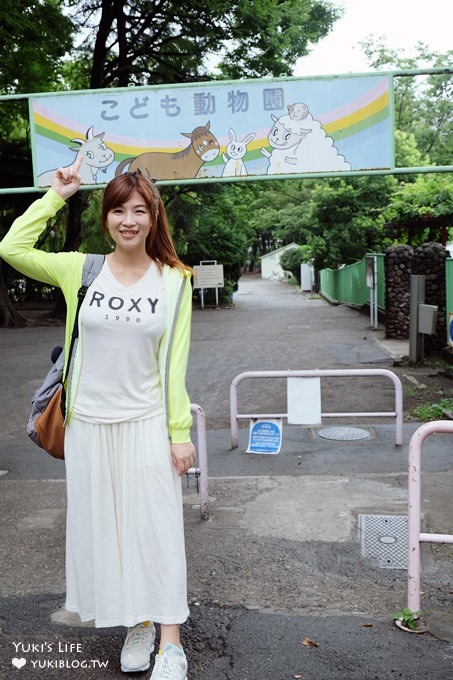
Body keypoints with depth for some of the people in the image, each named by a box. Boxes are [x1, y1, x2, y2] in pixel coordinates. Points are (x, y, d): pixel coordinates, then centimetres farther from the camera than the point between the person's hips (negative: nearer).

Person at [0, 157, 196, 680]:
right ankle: (137, 625, 32)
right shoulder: (81, 270, 1)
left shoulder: (173, 280, -2)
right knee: (104, 526, 11)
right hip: (90, 423, 2)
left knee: (156, 527, 3)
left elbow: (175, 362, -3)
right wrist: (56, 195, -3)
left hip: (147, 423, -2)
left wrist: (180, 432, -4)